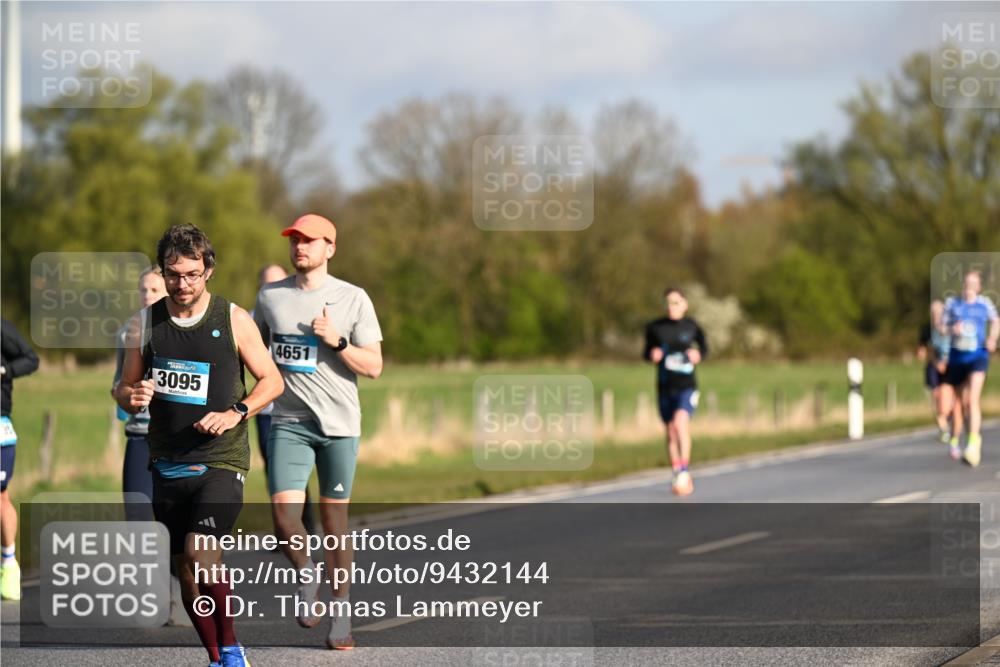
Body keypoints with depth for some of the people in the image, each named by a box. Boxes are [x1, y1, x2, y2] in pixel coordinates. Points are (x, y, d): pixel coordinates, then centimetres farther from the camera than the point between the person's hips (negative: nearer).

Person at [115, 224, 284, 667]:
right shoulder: (144, 323, 4)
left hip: (222, 460, -4)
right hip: (168, 462, 4)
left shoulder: (234, 320, -3)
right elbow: (124, 388, 12)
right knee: (185, 569, 7)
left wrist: (235, 412, -13)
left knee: (199, 551, -23)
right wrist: (132, 397, -12)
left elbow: (272, 380, 4)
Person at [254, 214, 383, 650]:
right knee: (284, 513, -15)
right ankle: (306, 575, 14)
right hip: (288, 422, 1)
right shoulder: (270, 297, 7)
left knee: (334, 517, 3)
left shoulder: (353, 299, 0)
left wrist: (337, 341, -16)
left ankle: (341, 611, 15)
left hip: (338, 422, -1)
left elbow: (374, 367, -2)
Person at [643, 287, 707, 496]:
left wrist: (698, 356, -11)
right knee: (671, 432, 10)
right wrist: (652, 355, -12)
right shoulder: (655, 328, 1)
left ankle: (684, 472, -24)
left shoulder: (692, 327, -3)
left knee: (681, 421, -25)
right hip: (665, 386, 3)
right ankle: (679, 478, 23)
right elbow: (647, 352, 11)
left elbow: (704, 348, 11)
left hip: (686, 385, -3)